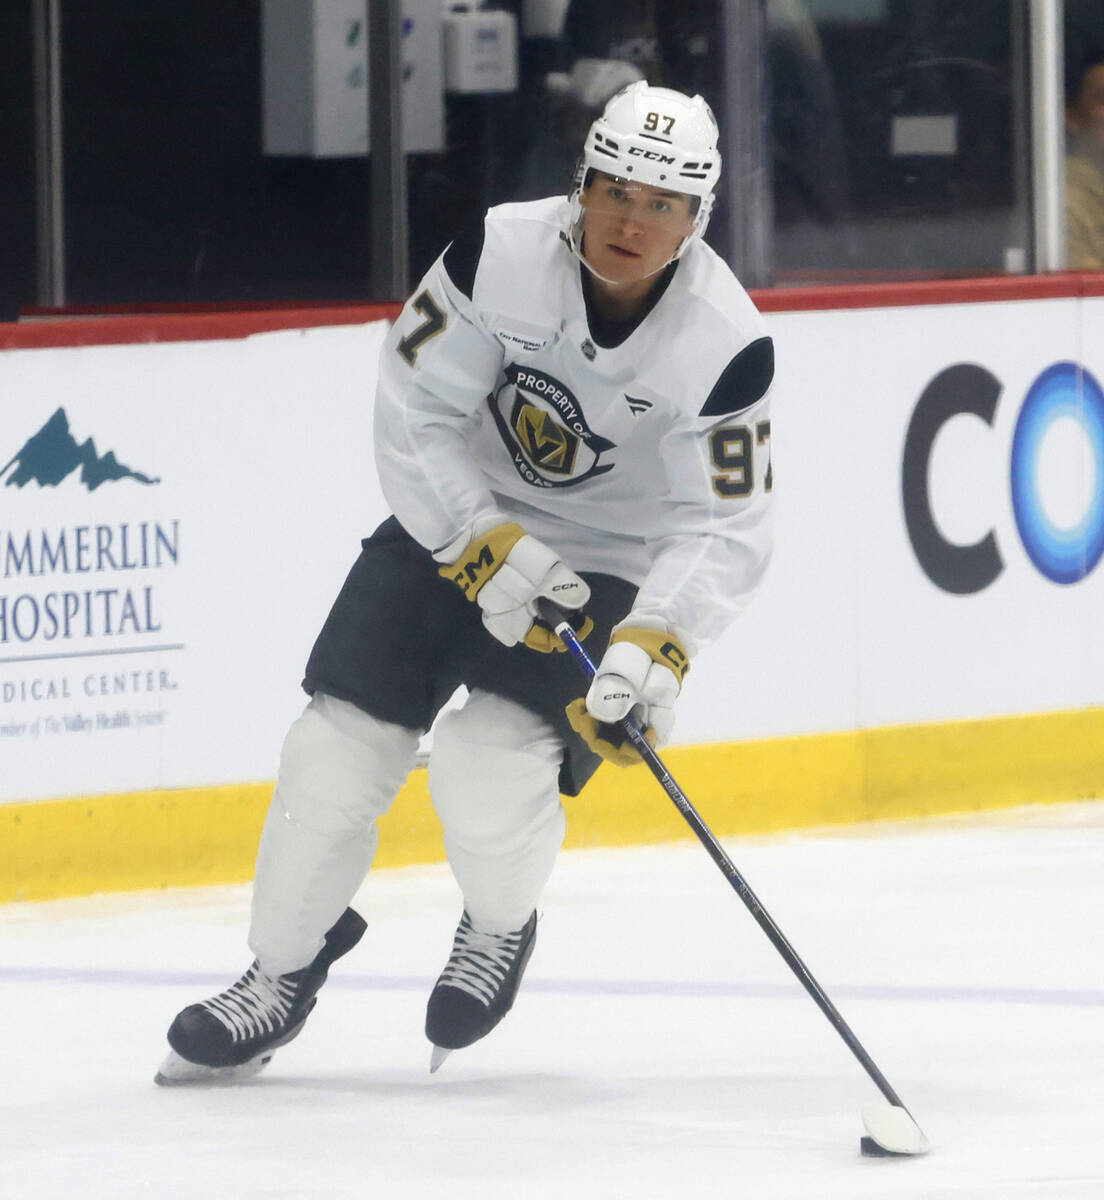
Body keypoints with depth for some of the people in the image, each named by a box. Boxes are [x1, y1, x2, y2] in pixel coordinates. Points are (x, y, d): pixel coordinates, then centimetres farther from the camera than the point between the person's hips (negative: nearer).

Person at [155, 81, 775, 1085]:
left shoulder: (725, 342, -23)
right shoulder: (501, 253, -20)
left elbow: (725, 530, -22)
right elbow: (415, 413, -14)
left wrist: (654, 644, -37)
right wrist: (484, 546, -24)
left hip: (605, 567, -2)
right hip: (457, 516, 2)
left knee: (493, 769, -21)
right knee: (339, 747, -5)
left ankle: (501, 928, 14)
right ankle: (284, 968, 18)